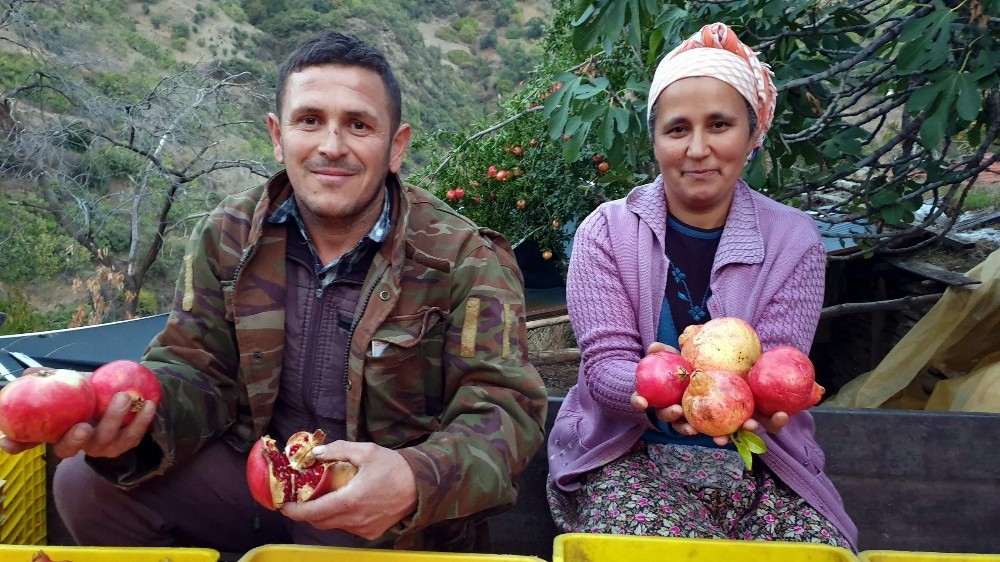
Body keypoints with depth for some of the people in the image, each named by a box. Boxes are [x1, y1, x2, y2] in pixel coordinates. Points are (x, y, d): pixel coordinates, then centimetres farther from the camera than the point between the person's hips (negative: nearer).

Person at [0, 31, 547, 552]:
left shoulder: (465, 259, -13)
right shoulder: (228, 235, -1)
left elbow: (504, 404, -20)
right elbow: (197, 370, -2)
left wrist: (418, 481, -41)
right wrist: (134, 411, -27)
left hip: (395, 519, -3)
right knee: (86, 484, -12)